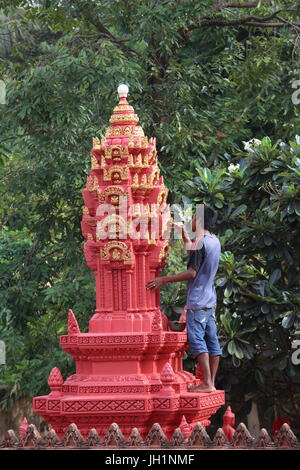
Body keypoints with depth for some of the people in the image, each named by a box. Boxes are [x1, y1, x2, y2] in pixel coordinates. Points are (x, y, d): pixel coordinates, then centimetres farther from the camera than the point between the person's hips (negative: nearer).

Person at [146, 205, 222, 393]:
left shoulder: (201, 242, -15)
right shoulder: (214, 241, 12)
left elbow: (191, 272, -18)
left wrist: (164, 279, -12)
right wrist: (183, 233, 34)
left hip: (197, 301, -9)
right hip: (210, 300, 9)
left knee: (196, 340, -9)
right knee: (212, 342, 7)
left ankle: (207, 383, -14)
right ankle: (211, 382, 10)